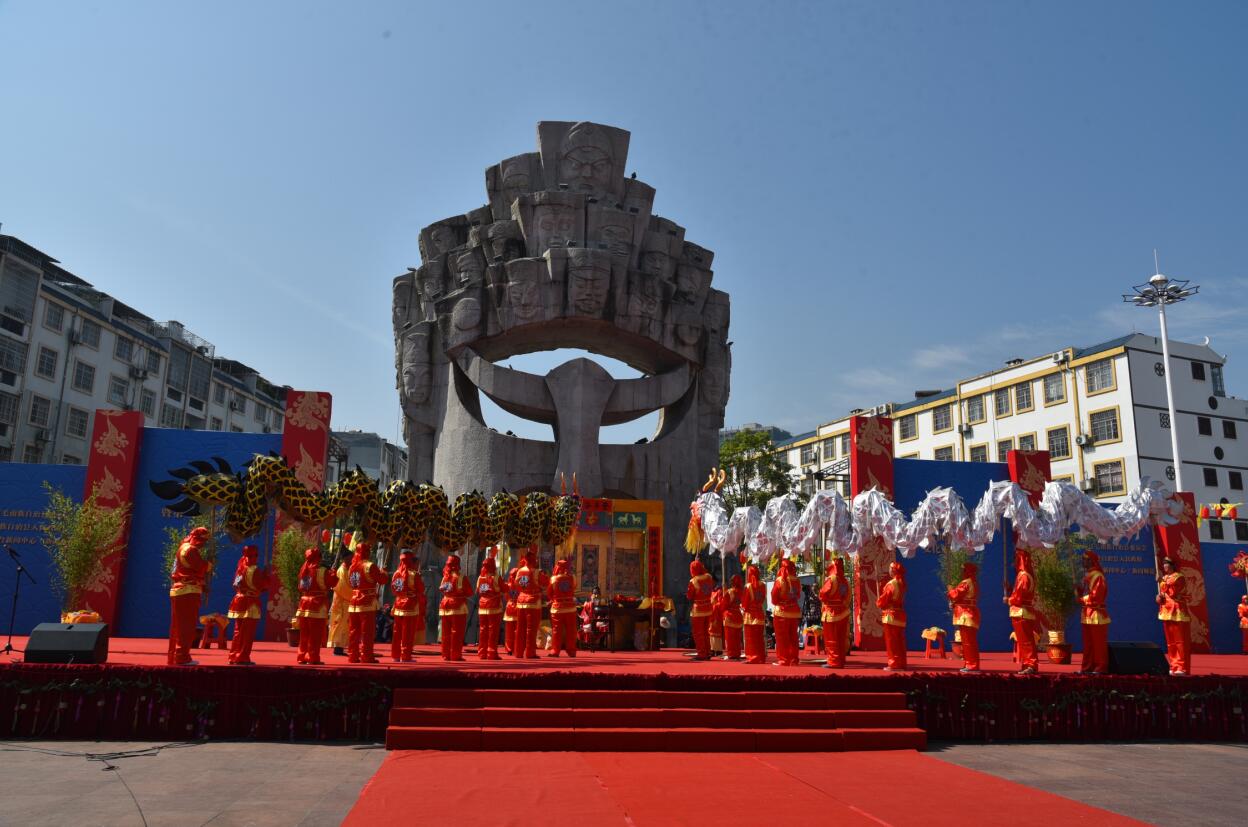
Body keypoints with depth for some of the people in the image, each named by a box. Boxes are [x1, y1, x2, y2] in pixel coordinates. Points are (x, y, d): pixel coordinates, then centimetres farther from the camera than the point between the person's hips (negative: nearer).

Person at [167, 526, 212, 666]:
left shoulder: (183, 547, 21)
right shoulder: (191, 550, -10)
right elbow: (203, 567, -16)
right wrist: (210, 563, 3)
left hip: (177, 591, 10)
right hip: (189, 591, -10)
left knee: (177, 626, 13)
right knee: (187, 627, -8)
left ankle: (173, 657, 18)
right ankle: (182, 657, -9)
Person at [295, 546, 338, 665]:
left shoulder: (303, 569, 6)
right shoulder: (322, 571, -13)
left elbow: (300, 587, 15)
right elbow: (333, 582, -9)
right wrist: (333, 574, 8)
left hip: (304, 604, 6)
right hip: (318, 606, -6)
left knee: (304, 634, 14)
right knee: (315, 635, 0)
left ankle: (302, 656, 18)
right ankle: (313, 657, -1)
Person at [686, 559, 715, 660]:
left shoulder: (693, 581, -18)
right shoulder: (708, 577, -3)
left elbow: (689, 596, -13)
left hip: (698, 610, -6)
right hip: (708, 609, 6)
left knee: (698, 633, 4)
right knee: (706, 632, 18)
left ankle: (701, 654, 4)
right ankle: (707, 653, 22)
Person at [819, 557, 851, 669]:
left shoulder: (831, 579, -14)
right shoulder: (845, 581, 6)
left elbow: (822, 595, -14)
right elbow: (847, 598, 9)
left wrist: (820, 591, 4)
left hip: (831, 613, -7)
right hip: (844, 612, 7)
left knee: (831, 639, 0)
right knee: (841, 639, 12)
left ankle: (834, 662, -1)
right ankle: (841, 661, 16)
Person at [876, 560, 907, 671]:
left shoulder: (890, 584, -16)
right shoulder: (902, 584, 9)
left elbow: (882, 601, -14)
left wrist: (877, 601, 7)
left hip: (891, 616, -8)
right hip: (901, 615, 8)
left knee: (891, 641, -2)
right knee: (900, 641, 12)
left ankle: (894, 664, -1)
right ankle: (901, 663, 15)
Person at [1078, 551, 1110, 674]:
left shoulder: (1098, 576, -13)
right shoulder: (1087, 575, 16)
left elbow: (1095, 596, -20)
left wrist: (1081, 599, -9)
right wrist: (1078, 589, 2)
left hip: (1097, 614, -9)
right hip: (1087, 614, 9)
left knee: (1099, 643, -3)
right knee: (1088, 643, 12)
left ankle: (1100, 667, 2)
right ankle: (1087, 667, 16)